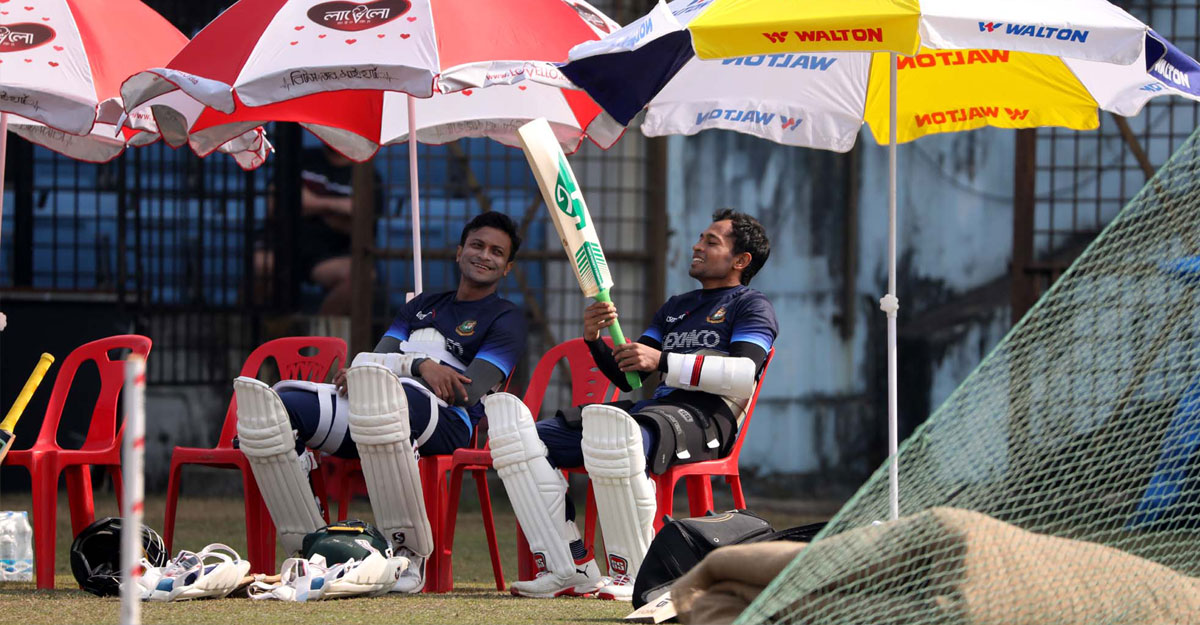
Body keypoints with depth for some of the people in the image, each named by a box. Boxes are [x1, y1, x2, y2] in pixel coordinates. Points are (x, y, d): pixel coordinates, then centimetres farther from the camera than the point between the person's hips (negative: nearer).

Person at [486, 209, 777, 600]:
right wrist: (596, 343, 8)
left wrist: (664, 361, -15)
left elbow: (746, 374, -11)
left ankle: (631, 574, -31)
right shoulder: (675, 307, 33)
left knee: (614, 432, -42)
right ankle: (571, 570, -17)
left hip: (705, 418, -8)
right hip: (651, 407, 8)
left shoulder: (752, 307, 8)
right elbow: (629, 377, 29)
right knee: (519, 433, -7)